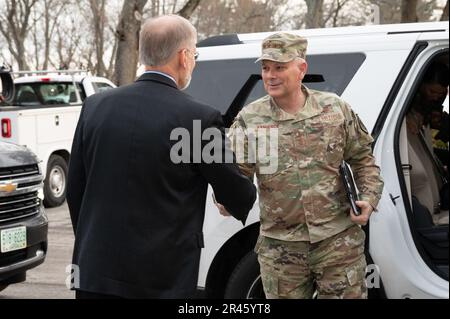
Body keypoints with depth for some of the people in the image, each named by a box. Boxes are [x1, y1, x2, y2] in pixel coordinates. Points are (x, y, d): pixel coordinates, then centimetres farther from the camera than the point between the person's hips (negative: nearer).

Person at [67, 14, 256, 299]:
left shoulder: (96, 106, 1)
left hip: (95, 272, 4)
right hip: (161, 278, -4)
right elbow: (238, 198, -1)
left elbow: (74, 190, 9)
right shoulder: (199, 118, -12)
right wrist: (249, 193, 23)